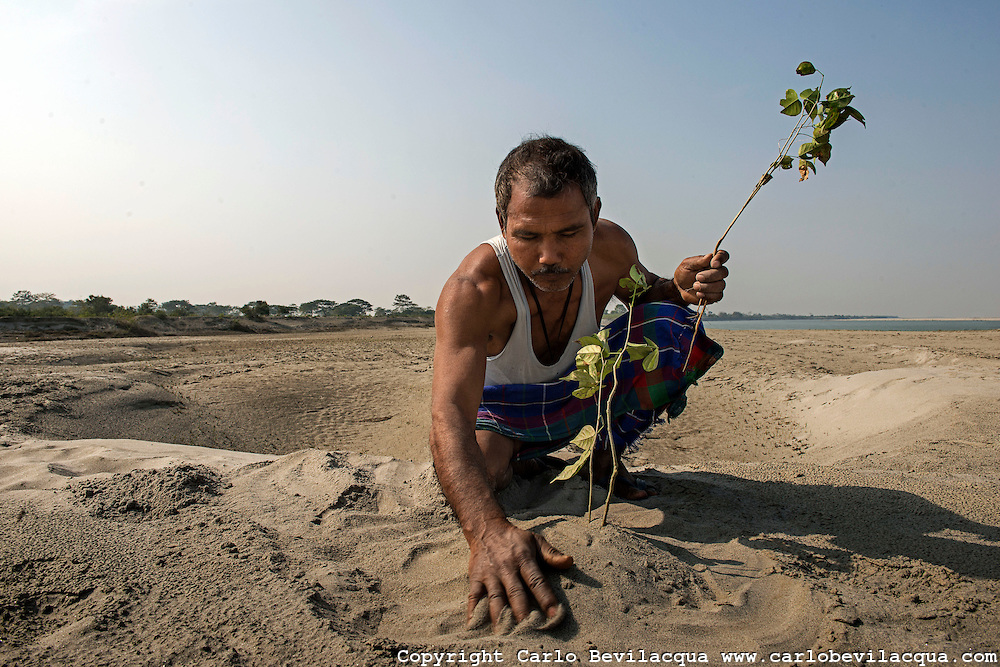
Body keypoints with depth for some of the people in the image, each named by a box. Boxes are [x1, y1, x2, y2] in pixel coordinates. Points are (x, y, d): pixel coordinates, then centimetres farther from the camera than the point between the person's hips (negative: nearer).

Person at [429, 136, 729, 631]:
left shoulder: (610, 247, -24)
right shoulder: (472, 290, -40)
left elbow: (646, 294, 0)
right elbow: (449, 414, -50)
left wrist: (681, 289, -27)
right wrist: (488, 531, -67)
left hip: (580, 390, 3)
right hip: (503, 408, -2)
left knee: (673, 328, -17)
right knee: (468, 484, -30)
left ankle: (605, 455, 3)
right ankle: (517, 459, 8)